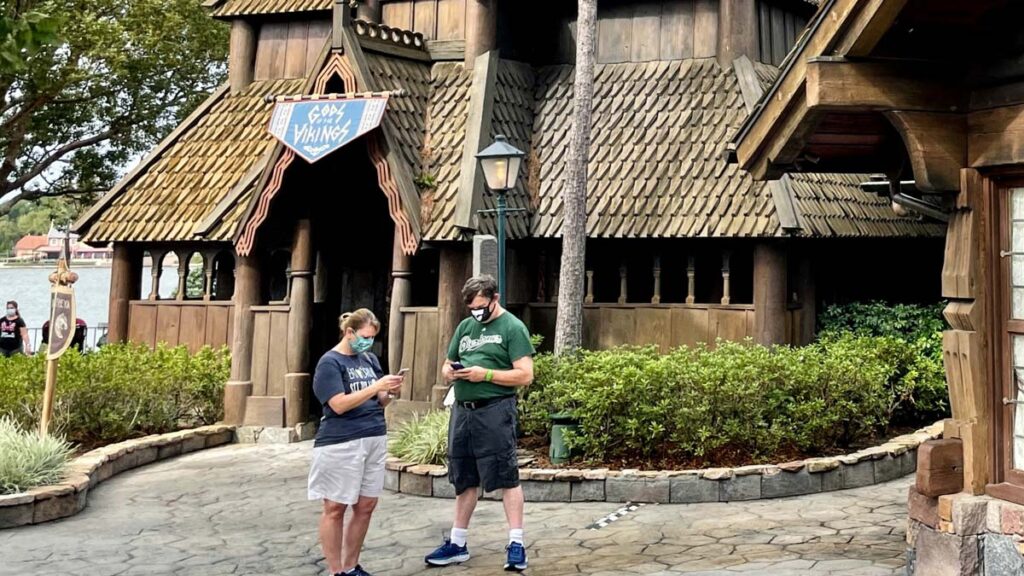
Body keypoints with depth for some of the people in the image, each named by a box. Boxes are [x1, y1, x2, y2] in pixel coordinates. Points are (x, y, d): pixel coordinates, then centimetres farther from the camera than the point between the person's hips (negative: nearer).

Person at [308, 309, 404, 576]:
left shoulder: (370, 359, 12)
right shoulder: (330, 362, -7)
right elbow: (339, 405, -16)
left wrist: (389, 392, -5)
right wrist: (376, 386, -20)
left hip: (375, 439, 7)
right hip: (340, 444, -7)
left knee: (366, 506, 9)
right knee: (336, 508, 3)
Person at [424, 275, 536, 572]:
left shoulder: (513, 328, -5)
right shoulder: (465, 327, 15)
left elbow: (525, 375, -12)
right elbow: (446, 365, 22)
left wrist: (485, 374, -19)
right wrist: (450, 371, -2)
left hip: (494, 411, -7)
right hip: (462, 410, 7)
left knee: (506, 477, -4)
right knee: (464, 479, 13)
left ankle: (516, 543, 3)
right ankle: (458, 543, 22)